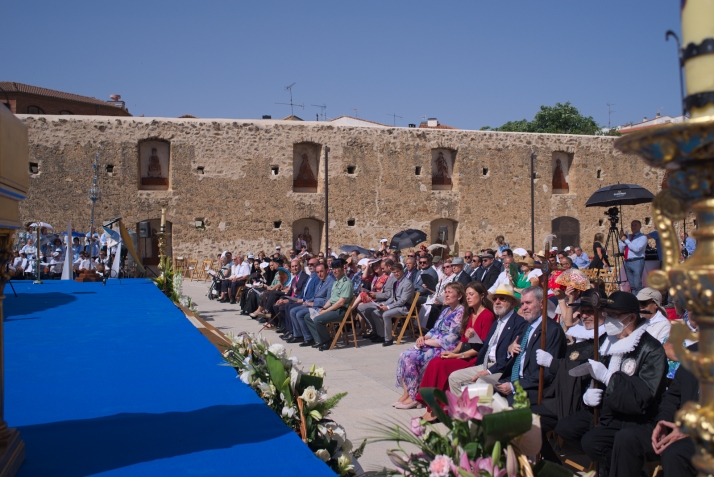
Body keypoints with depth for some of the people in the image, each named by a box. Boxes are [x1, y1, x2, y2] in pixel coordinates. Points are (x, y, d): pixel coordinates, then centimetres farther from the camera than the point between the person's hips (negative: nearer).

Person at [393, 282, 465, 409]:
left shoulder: (460, 312, -12)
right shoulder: (446, 310, 17)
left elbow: (449, 340, -18)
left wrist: (426, 341, -12)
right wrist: (424, 337, -3)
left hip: (445, 350, -9)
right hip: (432, 345, 9)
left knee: (411, 357, -21)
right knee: (405, 355, -11)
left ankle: (414, 397, -9)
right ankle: (407, 393, -10)